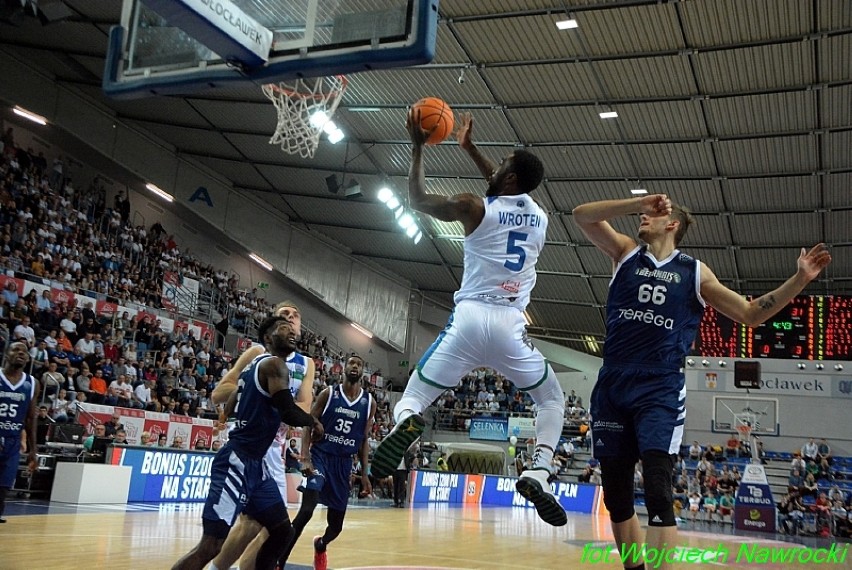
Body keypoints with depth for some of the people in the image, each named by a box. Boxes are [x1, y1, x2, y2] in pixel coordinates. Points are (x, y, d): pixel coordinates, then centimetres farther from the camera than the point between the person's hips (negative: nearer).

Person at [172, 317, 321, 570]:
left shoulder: (256, 365, 17)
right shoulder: (274, 364, -11)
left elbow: (228, 409, 23)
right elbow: (288, 412, -23)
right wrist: (313, 422, -5)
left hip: (254, 464, 10)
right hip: (237, 462, -10)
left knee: (283, 531, 14)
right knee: (212, 545, -12)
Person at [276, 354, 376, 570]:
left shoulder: (369, 402, 3)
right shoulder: (328, 394, -5)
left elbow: (364, 440, 9)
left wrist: (365, 474, 5)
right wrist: (306, 459, -17)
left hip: (344, 463, 4)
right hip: (320, 456, -3)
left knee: (336, 524, 9)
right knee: (306, 510, -23)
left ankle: (320, 545, 44)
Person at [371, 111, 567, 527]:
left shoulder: (473, 208, 0)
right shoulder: (540, 218, 14)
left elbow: (417, 200, 13)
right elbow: (507, 193, 35)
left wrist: (418, 148, 23)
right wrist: (469, 147, 38)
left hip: (469, 320, -2)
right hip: (510, 326, 2)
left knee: (412, 398, 11)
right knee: (553, 400, 23)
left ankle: (406, 421, -27)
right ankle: (538, 473, -1)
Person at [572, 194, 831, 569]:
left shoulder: (694, 272, 9)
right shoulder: (626, 253, 12)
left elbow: (751, 314, 11)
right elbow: (582, 215, -2)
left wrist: (798, 280, 1)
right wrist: (640, 201, -10)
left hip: (660, 390, -2)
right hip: (612, 386, 3)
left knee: (657, 491, -16)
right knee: (615, 496, 6)